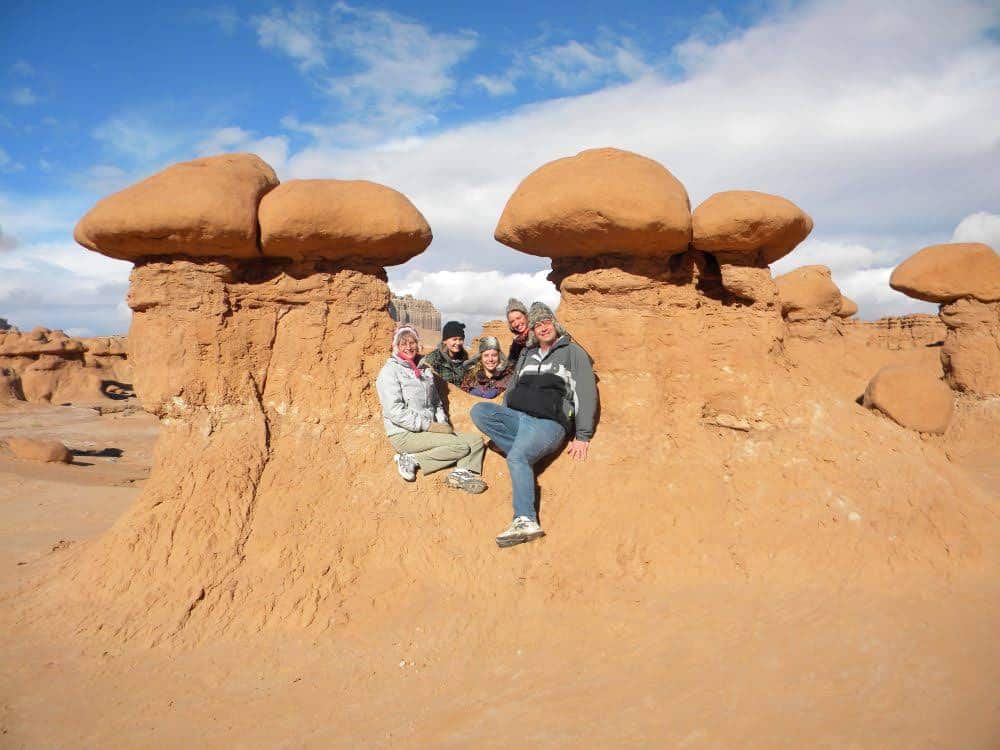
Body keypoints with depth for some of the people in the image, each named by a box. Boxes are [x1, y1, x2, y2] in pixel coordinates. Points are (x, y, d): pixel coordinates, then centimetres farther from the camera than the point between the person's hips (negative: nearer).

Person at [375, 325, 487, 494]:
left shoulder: (425, 370, 18)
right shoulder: (390, 371, -6)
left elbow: (437, 403, 22)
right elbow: (395, 412, -16)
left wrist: (442, 423, 1)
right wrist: (430, 426, -18)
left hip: (429, 431, 8)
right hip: (405, 435, -7)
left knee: (476, 441, -6)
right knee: (461, 446, -21)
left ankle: (461, 472, -26)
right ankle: (412, 460, -15)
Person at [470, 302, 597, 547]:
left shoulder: (573, 352, 6)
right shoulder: (527, 354, 24)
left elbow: (587, 395, 0)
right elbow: (512, 388, 28)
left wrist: (582, 437, -8)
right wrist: (500, 422, 15)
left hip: (549, 423, -6)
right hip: (516, 417, 6)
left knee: (517, 457, -34)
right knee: (478, 411, -20)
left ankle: (526, 521, -39)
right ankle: (527, 453, -19)